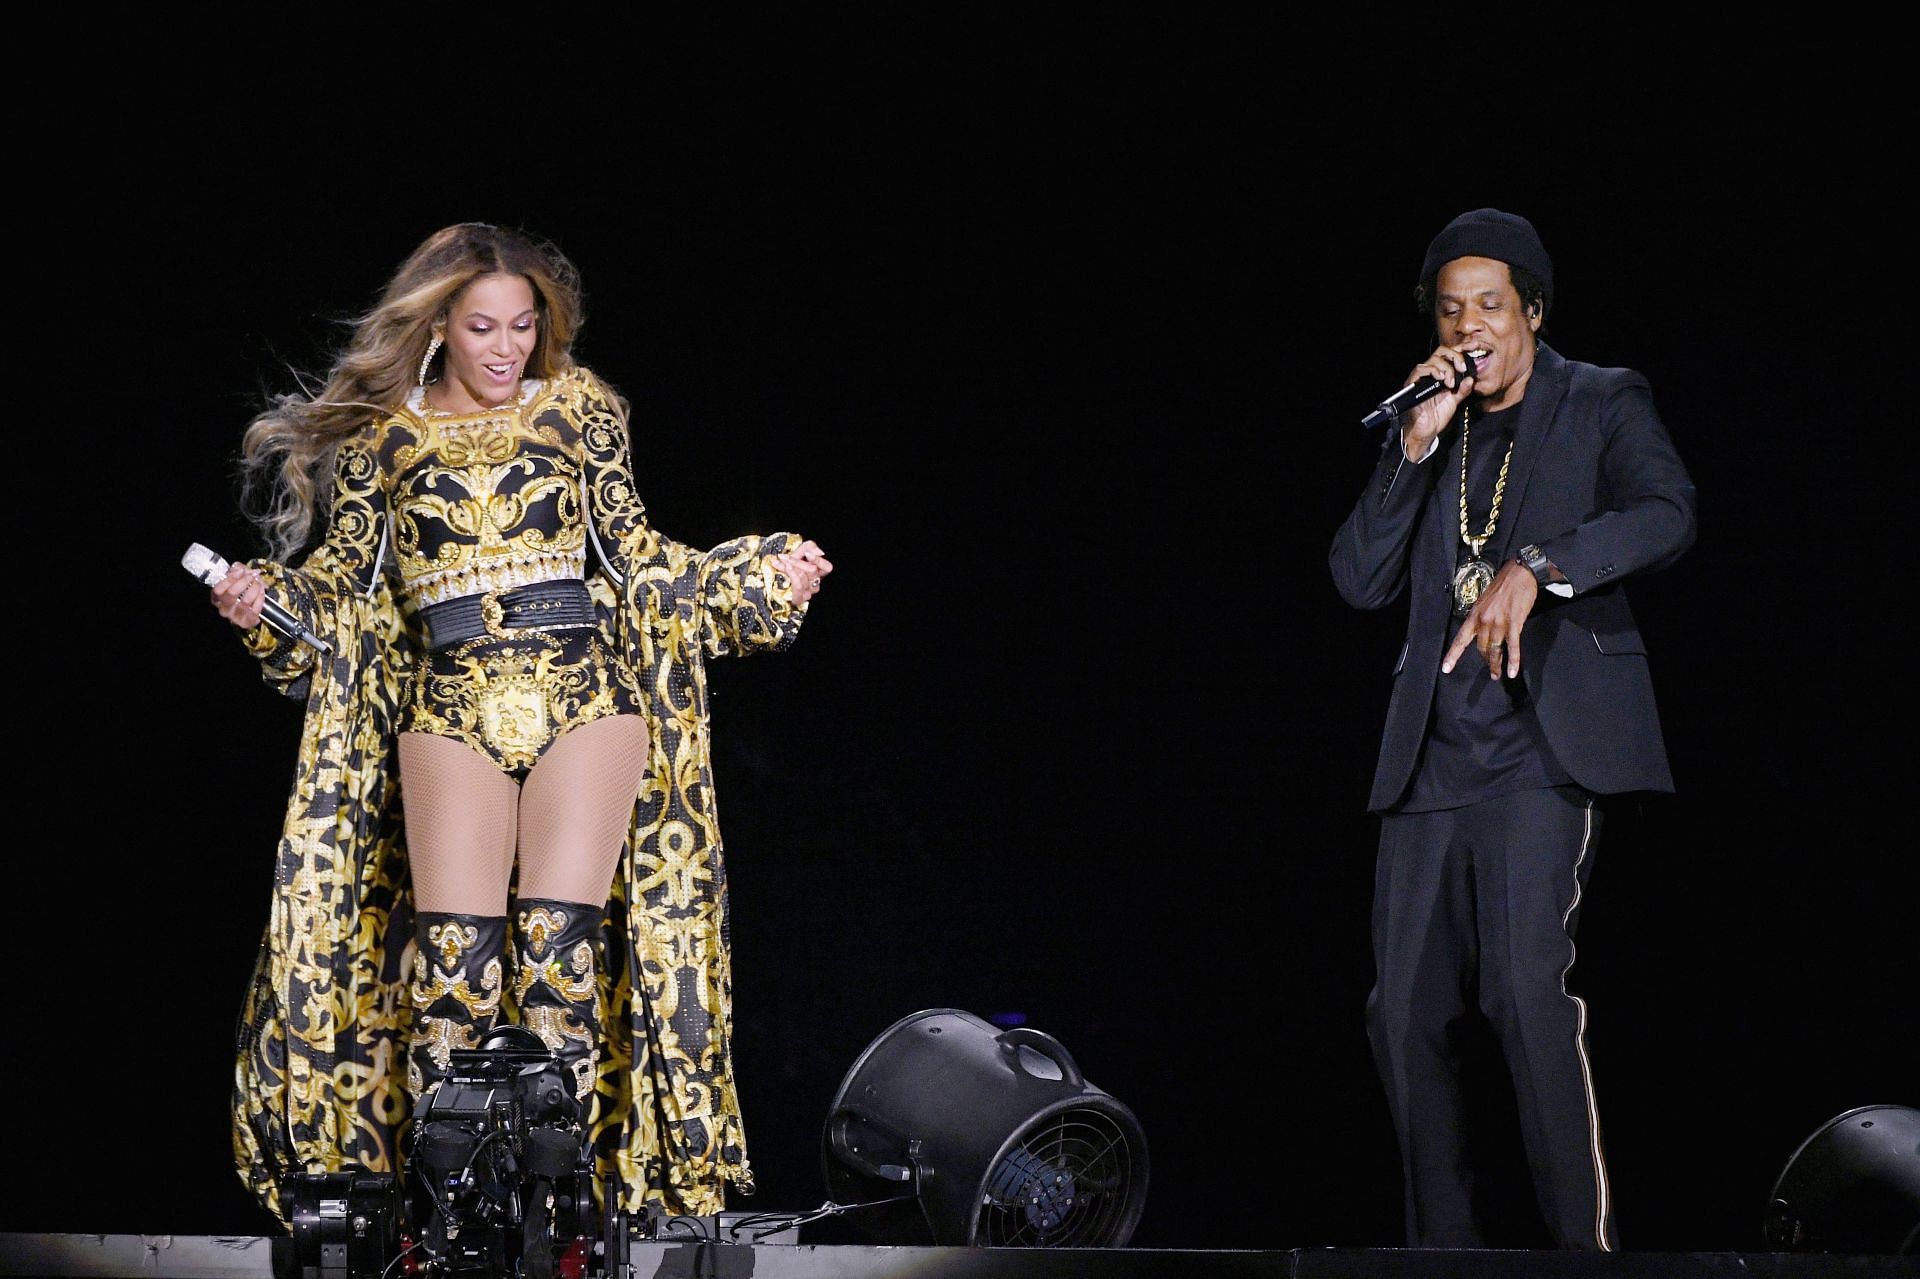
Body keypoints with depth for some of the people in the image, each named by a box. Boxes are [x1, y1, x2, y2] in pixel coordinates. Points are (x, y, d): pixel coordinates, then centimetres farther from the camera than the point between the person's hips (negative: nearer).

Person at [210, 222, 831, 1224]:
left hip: (583, 698, 0)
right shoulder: (382, 438, 10)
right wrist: (263, 602, -6)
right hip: (450, 709, 0)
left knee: (560, 945, -8)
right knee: (454, 950, -9)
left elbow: (635, 557, 14)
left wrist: (760, 579, 5)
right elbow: (343, 581, 12)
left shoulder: (578, 412, 11)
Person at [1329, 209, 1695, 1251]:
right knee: (1404, 1011, 3)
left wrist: (1536, 567, -27)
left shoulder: (1602, 405, 5)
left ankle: (1584, 1245, -16)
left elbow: (1666, 514, -13)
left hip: (1541, 746, -5)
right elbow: (1359, 581, 8)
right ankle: (1443, 1243, 15)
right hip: (1431, 758, 5)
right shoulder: (1424, 430, 17)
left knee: (1528, 986, -20)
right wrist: (1415, 445, -3)